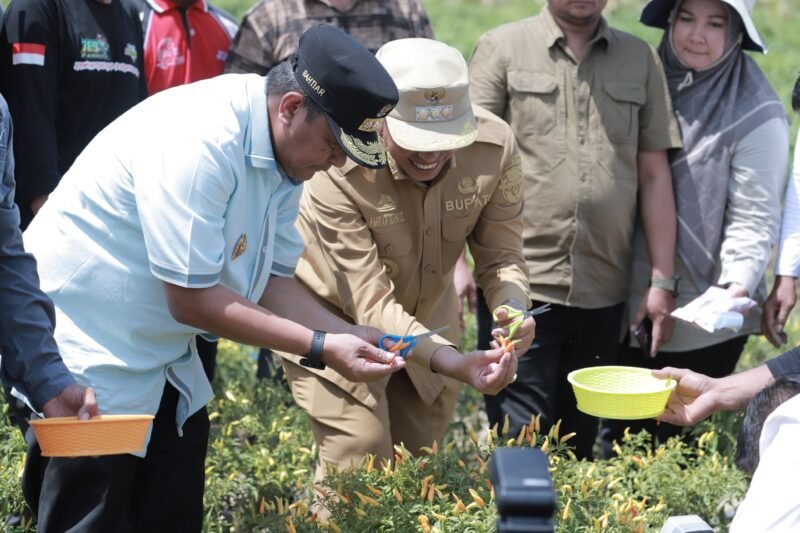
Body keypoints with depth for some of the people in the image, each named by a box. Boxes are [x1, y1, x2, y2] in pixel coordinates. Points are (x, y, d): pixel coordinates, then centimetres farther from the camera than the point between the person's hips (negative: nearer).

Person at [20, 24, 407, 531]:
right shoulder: (200, 143, -28)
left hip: (159, 355, 9)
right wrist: (322, 348, -23)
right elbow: (192, 300, -26)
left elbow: (273, 280, 5)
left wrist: (353, 336, -11)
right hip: (86, 351, -9)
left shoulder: (286, 152, 0)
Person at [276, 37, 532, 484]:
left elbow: (502, 255, -14)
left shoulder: (495, 147, -24)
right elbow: (371, 303, -36)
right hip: (335, 318, -5)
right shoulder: (339, 168, -36)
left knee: (420, 462, 16)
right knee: (359, 467, -12)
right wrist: (452, 362, -50)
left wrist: (514, 310, -37)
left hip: (427, 316, 5)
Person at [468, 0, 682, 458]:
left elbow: (654, 175, 10)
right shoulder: (502, 48, 2)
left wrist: (662, 282, 7)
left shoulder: (641, 60, 11)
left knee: (583, 443, 11)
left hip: (604, 293, 3)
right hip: (520, 285, -3)